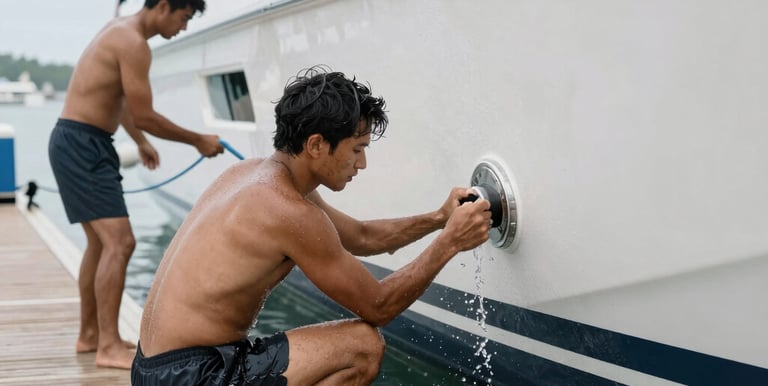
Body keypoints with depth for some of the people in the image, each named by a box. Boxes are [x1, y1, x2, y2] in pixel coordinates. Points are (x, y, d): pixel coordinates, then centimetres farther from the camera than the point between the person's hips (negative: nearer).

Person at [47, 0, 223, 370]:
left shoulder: (121, 30, 15)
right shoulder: (133, 43, -18)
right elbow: (144, 117, -17)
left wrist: (141, 143, 39)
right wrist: (199, 141, -6)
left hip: (81, 144, 11)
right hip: (81, 145, -11)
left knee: (101, 242, 17)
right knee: (120, 242, -15)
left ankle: (89, 335, 26)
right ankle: (109, 347, -12)